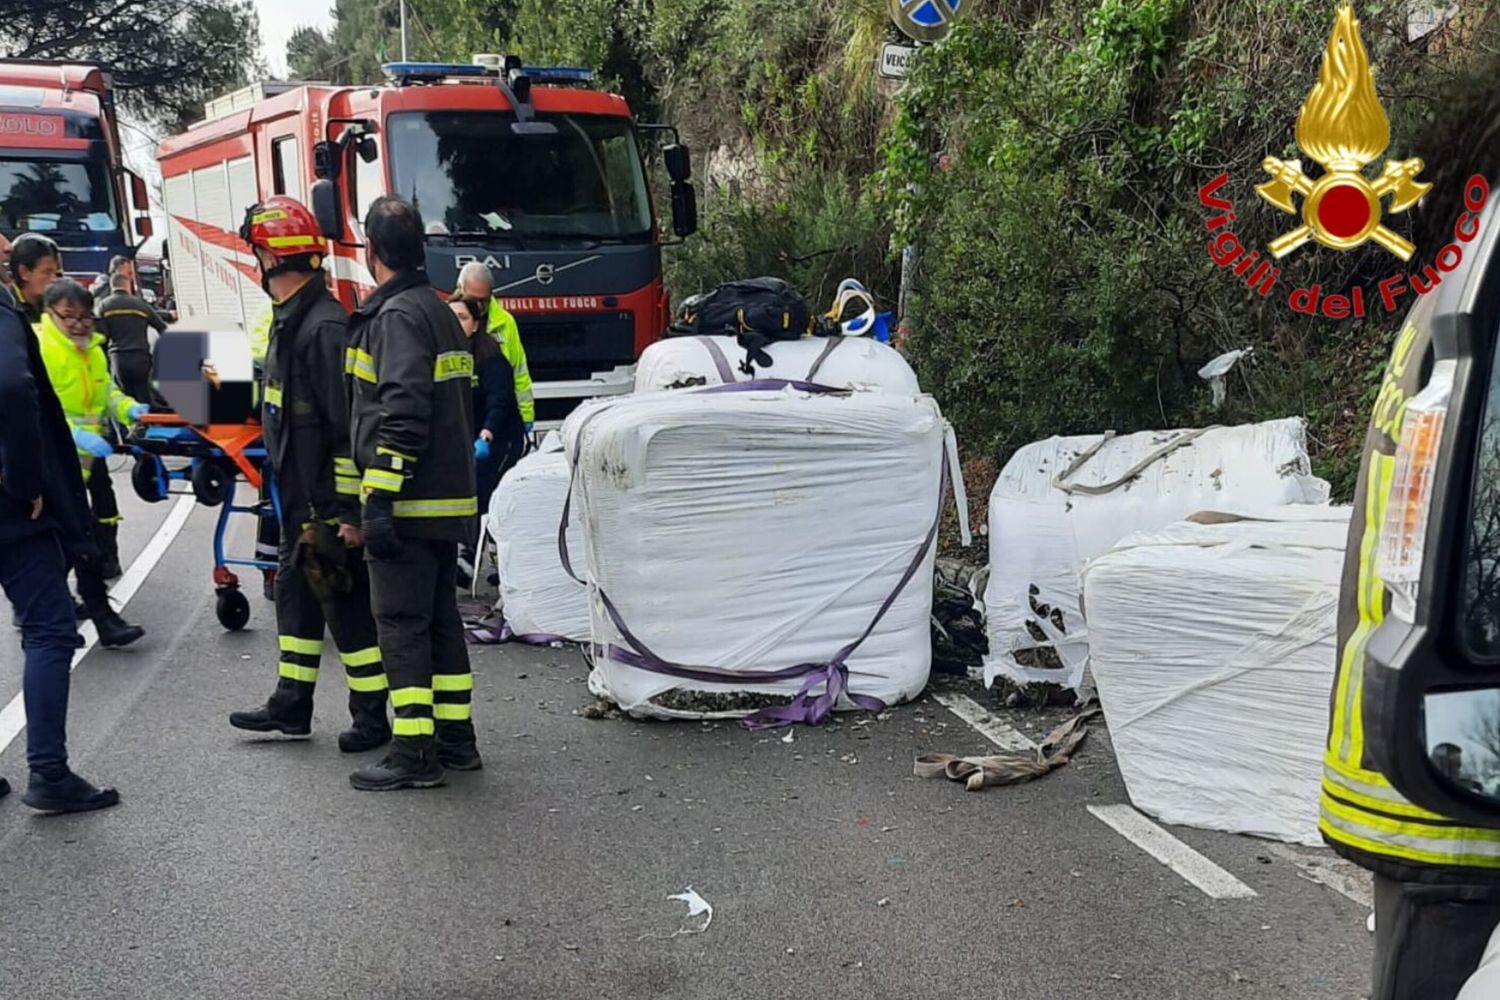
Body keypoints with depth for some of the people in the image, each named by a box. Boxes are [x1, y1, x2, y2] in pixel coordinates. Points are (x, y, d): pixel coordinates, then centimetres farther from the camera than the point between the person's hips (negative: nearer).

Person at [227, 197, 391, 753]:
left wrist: (349, 511, -23)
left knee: (346, 604, -1)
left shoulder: (324, 326, -20)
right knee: (296, 598, 17)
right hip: (301, 501, 10)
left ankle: (372, 717, 10)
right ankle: (290, 707, 29)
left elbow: (349, 427, -23)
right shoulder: (289, 321, 13)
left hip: (328, 506, -10)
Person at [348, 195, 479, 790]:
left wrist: (380, 500, -23)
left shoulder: (397, 315, -12)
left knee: (402, 623, -4)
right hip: (448, 499, 10)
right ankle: (456, 740, 22)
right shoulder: (438, 310, 18)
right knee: (440, 617, 15)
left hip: (409, 503, -9)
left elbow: (402, 414, -22)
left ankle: (415, 753, -1)